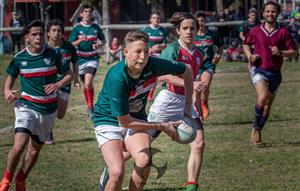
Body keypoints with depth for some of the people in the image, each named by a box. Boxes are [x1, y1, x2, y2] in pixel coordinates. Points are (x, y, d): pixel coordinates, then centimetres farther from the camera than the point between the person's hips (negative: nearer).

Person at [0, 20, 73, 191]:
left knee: (35, 149, 11)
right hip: (26, 106, -2)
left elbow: (69, 74, 4)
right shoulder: (19, 58, -3)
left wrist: (58, 85, -16)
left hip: (48, 110, 2)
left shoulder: (53, 54, -5)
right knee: (19, 145, -21)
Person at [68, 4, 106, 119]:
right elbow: (71, 44, -5)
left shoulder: (95, 27, 2)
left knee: (88, 83, -21)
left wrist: (99, 45, -9)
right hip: (81, 59, 1)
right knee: (86, 85, 12)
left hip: (93, 59, -1)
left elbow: (103, 40, 13)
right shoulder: (77, 28, -2)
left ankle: (91, 107, -10)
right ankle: (89, 107, 30)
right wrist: (80, 40, -25)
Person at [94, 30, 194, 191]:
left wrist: (188, 106, 1)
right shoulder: (117, 78, -31)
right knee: (117, 173, -23)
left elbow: (186, 71, 2)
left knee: (144, 161, -25)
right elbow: (124, 121, -25)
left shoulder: (153, 65, -18)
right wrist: (161, 126, -20)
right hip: (109, 121, -4)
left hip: (137, 119, 4)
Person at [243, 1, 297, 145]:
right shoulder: (255, 31, 3)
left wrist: (281, 52, -17)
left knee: (268, 105, 8)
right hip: (259, 70, -2)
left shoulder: (283, 32, 1)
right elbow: (246, 44, 21)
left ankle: (257, 132, 24)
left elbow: (294, 52, 2)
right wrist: (250, 56, 1)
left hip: (275, 73, 2)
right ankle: (256, 129, -11)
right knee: (262, 97, -26)